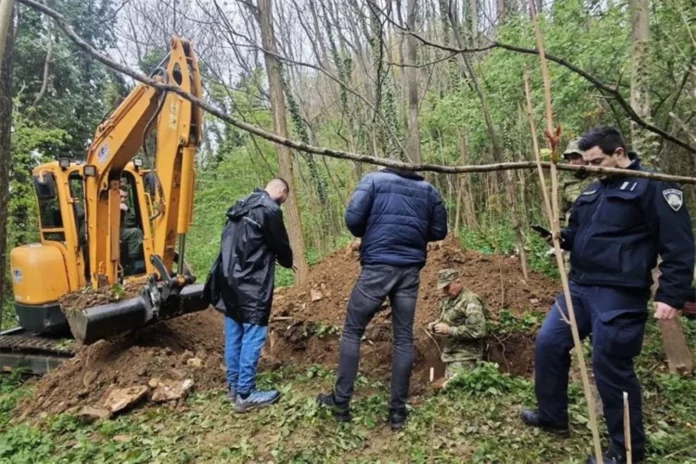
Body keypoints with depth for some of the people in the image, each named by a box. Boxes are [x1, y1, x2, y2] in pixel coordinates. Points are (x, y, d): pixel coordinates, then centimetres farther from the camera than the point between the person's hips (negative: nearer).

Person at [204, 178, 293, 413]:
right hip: (251, 284, -9)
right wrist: (288, 262, 17)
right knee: (253, 336, -1)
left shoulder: (241, 206, 14)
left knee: (234, 333, 15)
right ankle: (245, 394, 6)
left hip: (229, 279, 9)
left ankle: (233, 385, 27)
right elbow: (281, 245, -5)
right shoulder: (270, 210, -13)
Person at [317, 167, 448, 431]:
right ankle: (398, 411, 14)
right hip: (411, 271, 3)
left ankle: (341, 402, 13)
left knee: (352, 331, 9)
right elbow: (439, 231, 11)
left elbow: (352, 218, -6)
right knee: (403, 338, 9)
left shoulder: (374, 179, 5)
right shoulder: (428, 190, 14)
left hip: (378, 266, -3)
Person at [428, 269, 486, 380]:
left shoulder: (470, 302, -16)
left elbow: (478, 331, -24)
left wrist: (449, 330, -23)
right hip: (450, 355, 9)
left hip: (464, 358, -9)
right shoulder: (446, 300, 11)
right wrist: (436, 324, 4)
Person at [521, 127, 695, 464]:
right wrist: (561, 237, 1)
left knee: (611, 367, -1)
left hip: (619, 296, -8)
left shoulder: (652, 186, -8)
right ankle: (552, 416, 28)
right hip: (579, 287, 8)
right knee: (547, 343, 10)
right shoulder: (591, 192, 15)